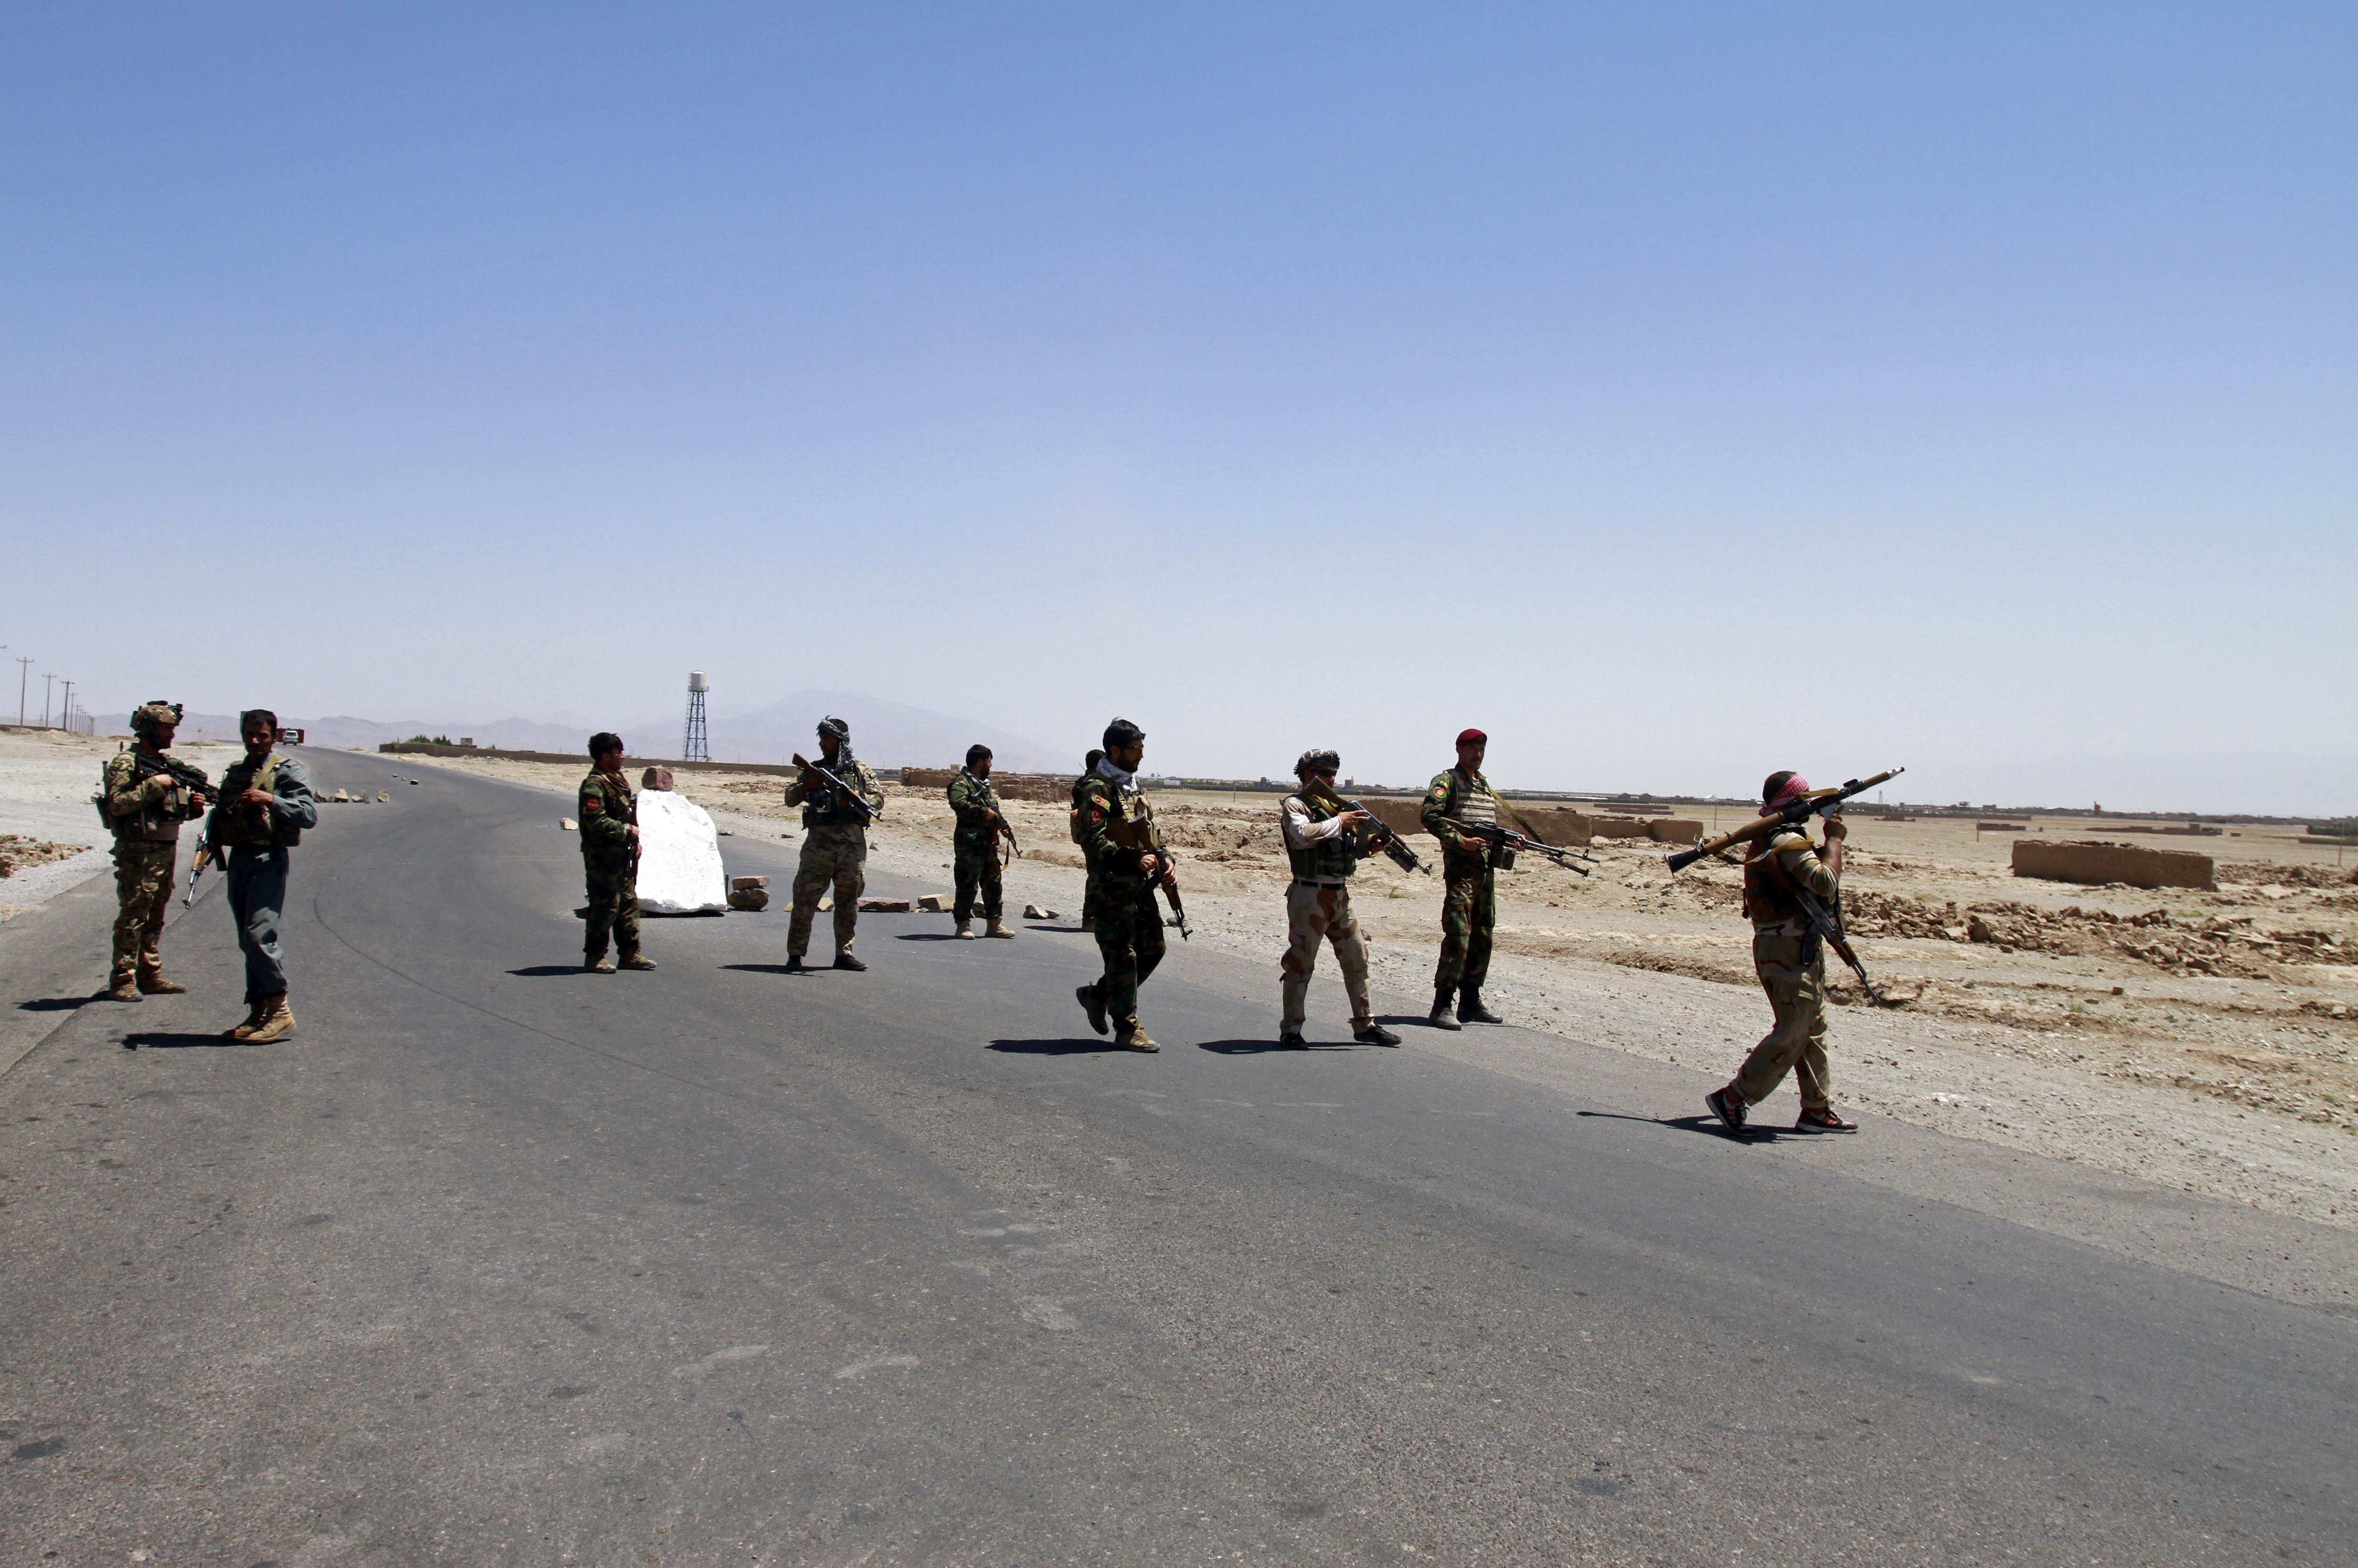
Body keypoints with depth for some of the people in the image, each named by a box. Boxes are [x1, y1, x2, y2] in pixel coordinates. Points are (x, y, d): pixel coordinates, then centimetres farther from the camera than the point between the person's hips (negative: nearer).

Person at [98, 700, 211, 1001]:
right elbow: (117, 804, -21)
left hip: (166, 850, 8)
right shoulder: (125, 763, -9)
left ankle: (150, 976, 21)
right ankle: (121, 981, -2)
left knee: (155, 918, 13)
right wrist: (153, 785, -22)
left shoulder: (169, 764, 15)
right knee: (132, 918, -6)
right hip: (138, 852, -8)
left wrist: (193, 805, 0)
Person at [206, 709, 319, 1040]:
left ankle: (280, 1012, -8)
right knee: (248, 941, 10)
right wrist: (212, 840, 5)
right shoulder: (234, 772, 18)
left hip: (268, 859, -7)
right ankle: (259, 1013, 16)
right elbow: (221, 812, 24)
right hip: (238, 857, 8)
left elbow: (309, 814, -13)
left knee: (260, 934, -15)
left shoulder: (288, 770, -3)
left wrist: (270, 800, -22)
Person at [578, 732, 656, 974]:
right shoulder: (594, 785, -16)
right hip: (602, 858, -10)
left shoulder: (618, 780, 14)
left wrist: (635, 840, 12)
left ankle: (630, 954, 19)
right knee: (605, 907, -5)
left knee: (629, 904, 12)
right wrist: (627, 831, -17)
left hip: (621, 856, 10)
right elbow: (597, 822, -25)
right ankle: (594, 957, 4)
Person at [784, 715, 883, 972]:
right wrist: (806, 786, -11)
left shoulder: (859, 770, 9)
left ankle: (844, 953, 15)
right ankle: (795, 955, -4)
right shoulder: (814, 770, 12)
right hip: (818, 843, 0)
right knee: (805, 899, -7)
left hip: (852, 845, 0)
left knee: (848, 902, 7)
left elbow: (878, 797, 2)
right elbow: (790, 799, 9)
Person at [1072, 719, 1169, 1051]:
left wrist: (1163, 857, 6)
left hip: (1141, 885, 9)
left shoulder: (1132, 785, 16)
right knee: (1122, 956, -4)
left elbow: (1149, 831, 24)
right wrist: (1134, 859, -27)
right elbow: (1093, 842, -20)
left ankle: (1097, 996, 27)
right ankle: (1127, 1029, 4)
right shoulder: (1098, 789, -12)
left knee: (1152, 949, 12)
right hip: (1113, 887, -9)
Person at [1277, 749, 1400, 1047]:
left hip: (1341, 895, 7)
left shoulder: (1335, 806, 16)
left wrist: (1371, 844, -1)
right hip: (1311, 896, -7)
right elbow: (1303, 834, -27)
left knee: (1357, 960, 9)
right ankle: (1290, 1029, 6)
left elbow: (1353, 850, 19)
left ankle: (1365, 1025, 18)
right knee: (1301, 963, -2)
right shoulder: (1295, 805, -6)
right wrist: (1338, 822, -20)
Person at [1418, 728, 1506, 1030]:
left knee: (1482, 937, 10)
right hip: (1460, 868, -8)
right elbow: (1429, 815, -17)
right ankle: (1441, 1007, -12)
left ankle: (1471, 1002, 18)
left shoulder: (1486, 785, 20)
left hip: (1486, 868, 8)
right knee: (1458, 937, -13)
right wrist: (1461, 840, -23)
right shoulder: (1447, 781, -4)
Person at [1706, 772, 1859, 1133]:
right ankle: (1732, 1099, -4)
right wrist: (1835, 840, -15)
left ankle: (1817, 1109, 19)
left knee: (1813, 1029, 14)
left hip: (1798, 948, 10)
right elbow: (1826, 882, -26)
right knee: (1791, 1035, -7)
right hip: (1790, 949, -10)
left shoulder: (1768, 839, 14)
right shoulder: (1788, 841, -17)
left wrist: (1828, 842, 8)